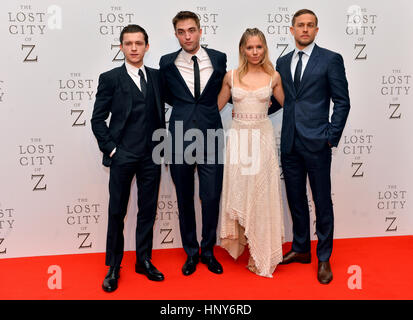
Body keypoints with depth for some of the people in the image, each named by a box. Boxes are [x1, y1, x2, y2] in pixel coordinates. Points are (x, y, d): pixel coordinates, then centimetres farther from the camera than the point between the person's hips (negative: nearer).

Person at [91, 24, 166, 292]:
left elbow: (161, 112, 12)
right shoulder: (110, 78, -2)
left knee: (148, 210, 11)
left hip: (151, 156, 3)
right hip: (122, 156, -3)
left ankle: (144, 260, 27)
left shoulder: (156, 76, 9)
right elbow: (98, 119, -2)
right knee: (117, 212, 6)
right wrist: (110, 149, -8)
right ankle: (114, 266, 22)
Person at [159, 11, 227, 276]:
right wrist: (185, 107, 8)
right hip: (180, 138, 1)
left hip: (211, 137, 0)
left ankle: (208, 251, 24)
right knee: (184, 199, 9)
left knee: (212, 197, 2)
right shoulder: (167, 63, 4)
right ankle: (191, 252, 27)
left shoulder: (219, 58, 5)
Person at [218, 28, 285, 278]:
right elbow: (217, 105, 15)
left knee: (261, 194, 3)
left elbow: (287, 104, 13)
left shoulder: (273, 77, 2)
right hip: (238, 136, 1)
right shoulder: (231, 76, 4)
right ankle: (239, 240, 27)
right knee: (237, 191, 7)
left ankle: (260, 253, 18)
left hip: (262, 137, -1)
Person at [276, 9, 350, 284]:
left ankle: (324, 259, 19)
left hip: (316, 143, -4)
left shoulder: (331, 60, -1)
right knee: (296, 199, 13)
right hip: (290, 143, 5)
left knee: (322, 202, 4)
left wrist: (332, 137, -9)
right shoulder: (283, 62, 13)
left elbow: (342, 102, -2)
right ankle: (301, 249, 30)